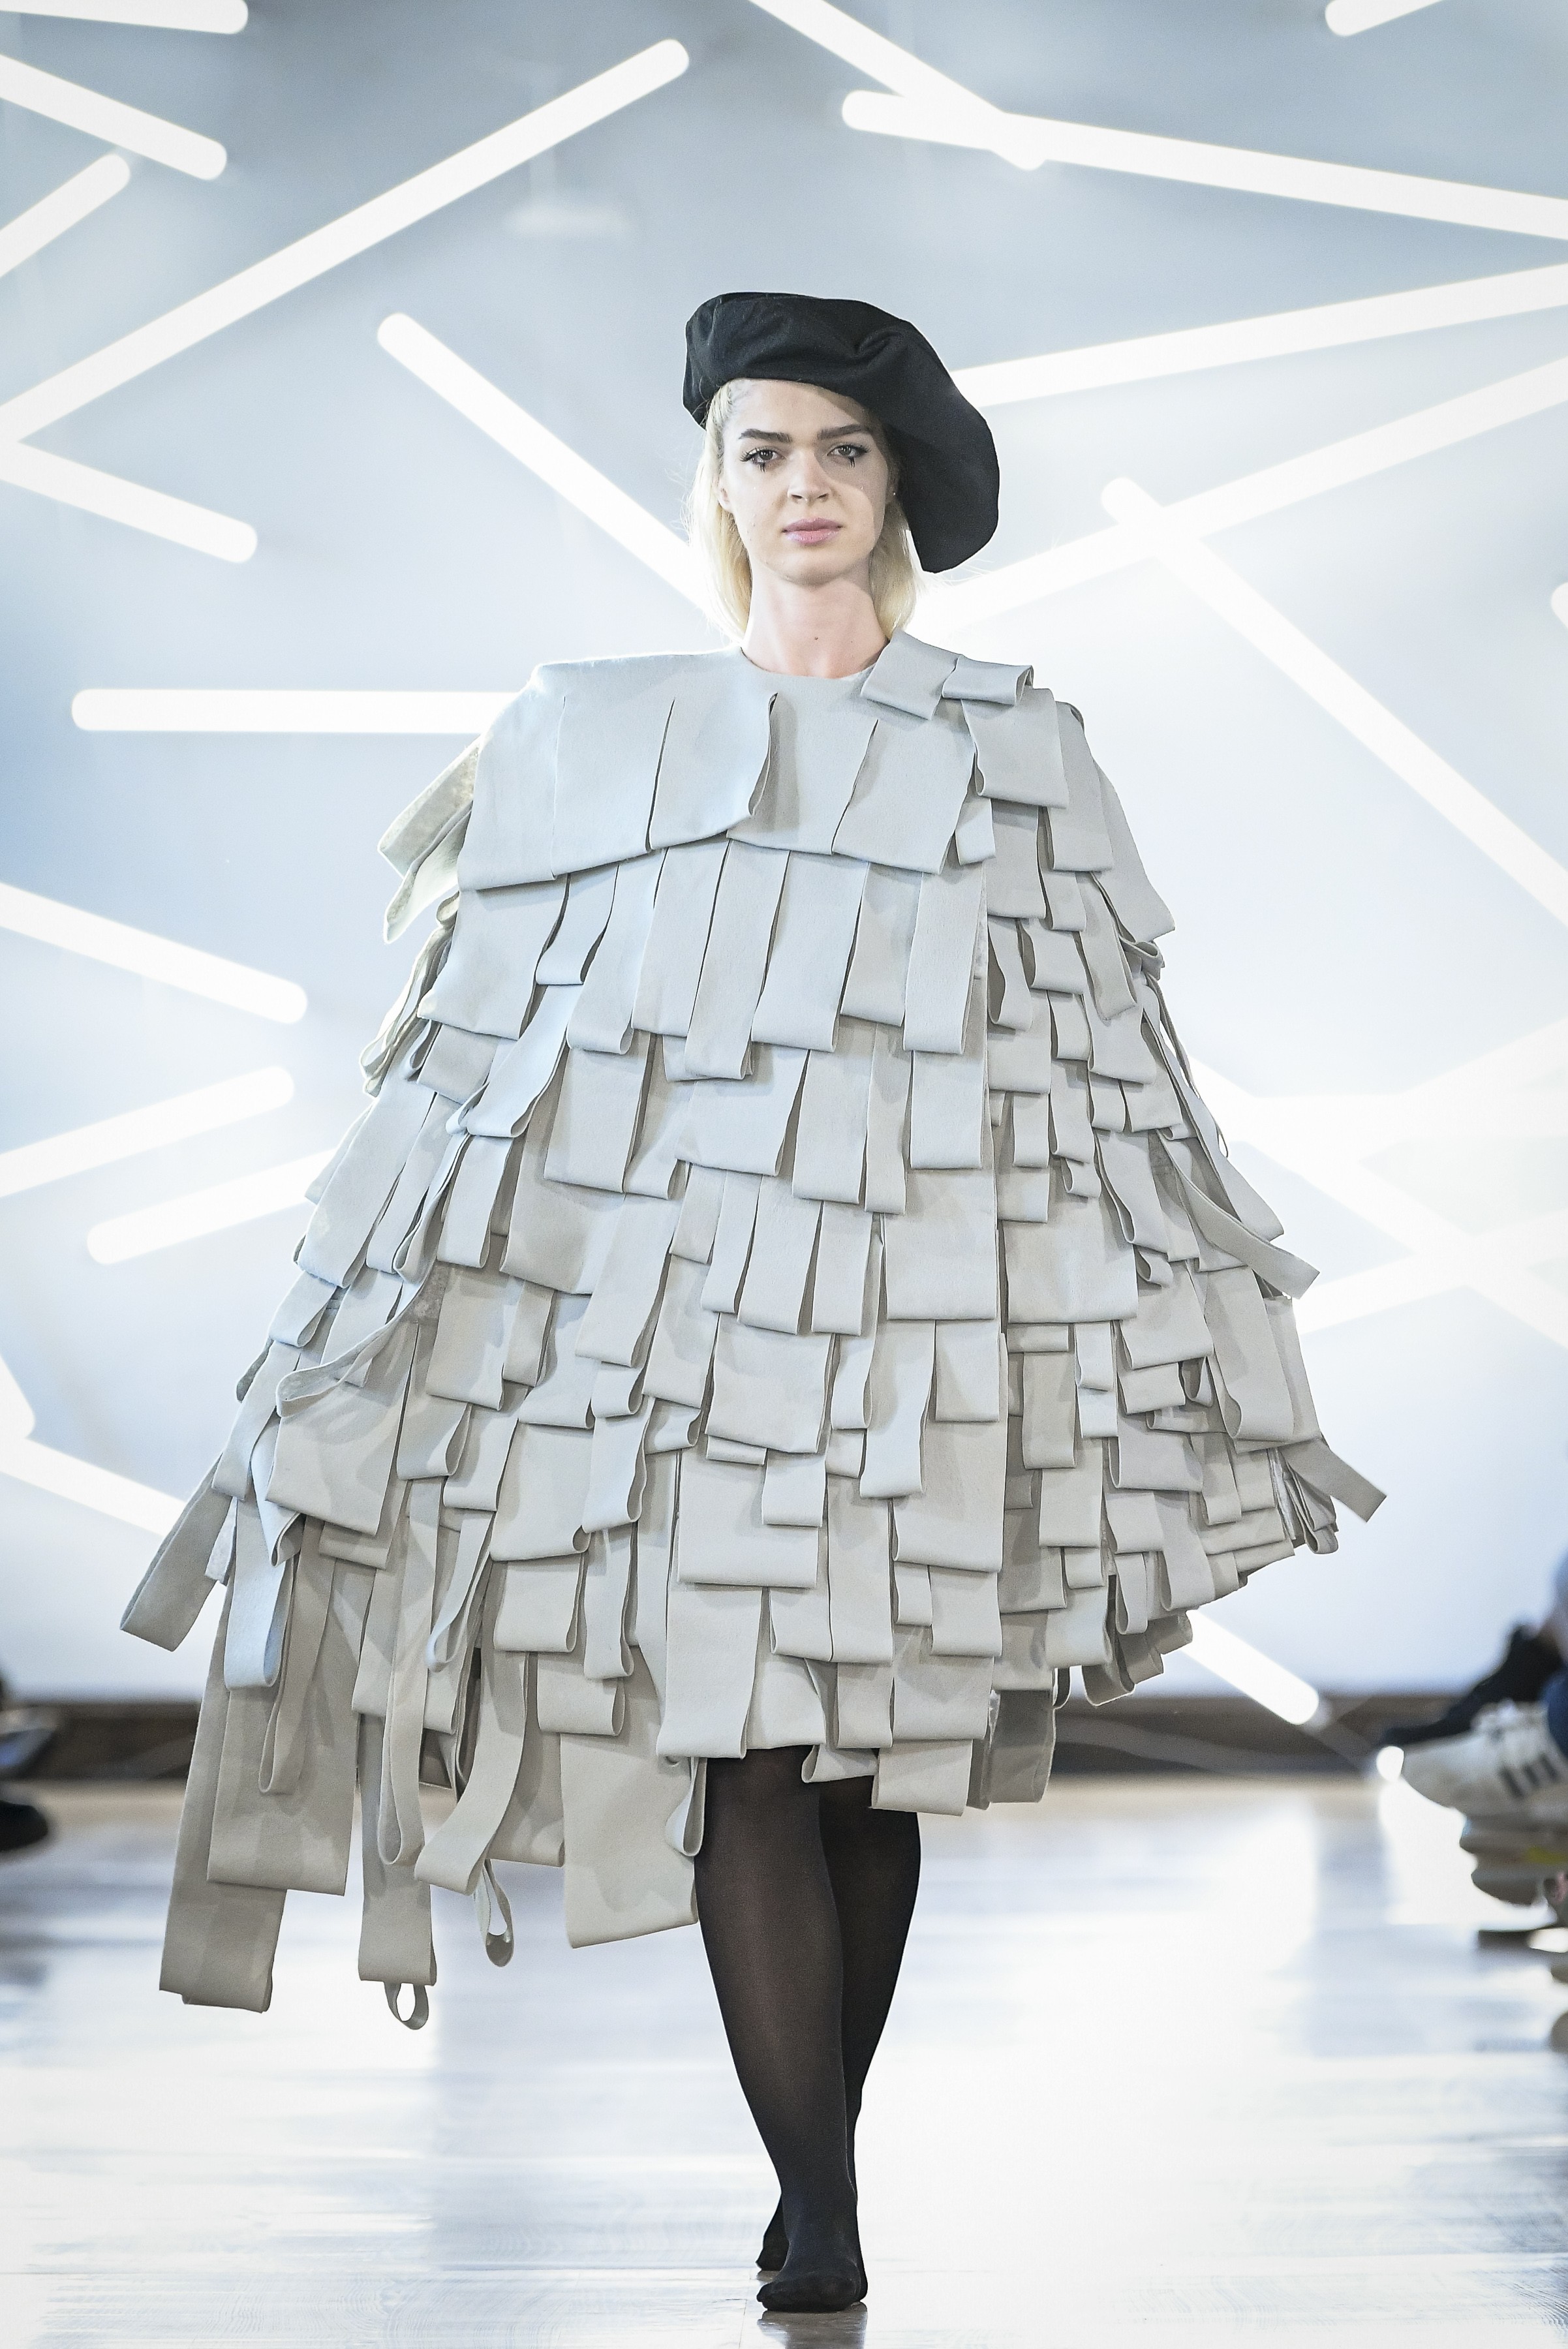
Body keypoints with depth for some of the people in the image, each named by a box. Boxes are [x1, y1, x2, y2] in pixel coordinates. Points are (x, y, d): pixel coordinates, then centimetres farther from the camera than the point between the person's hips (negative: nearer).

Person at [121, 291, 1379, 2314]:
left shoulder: (1014, 754, 9)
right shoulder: (591, 736, 10)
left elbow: (1103, 1069, 8)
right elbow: (486, 1044, 10)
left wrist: (1170, 1369, 5)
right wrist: (446, 1328, 6)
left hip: (917, 1304, 1)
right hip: (668, 1293, 0)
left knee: (877, 1764, 5)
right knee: (733, 1757, -9)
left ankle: (821, 2175, 19)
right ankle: (820, 2218, -4)